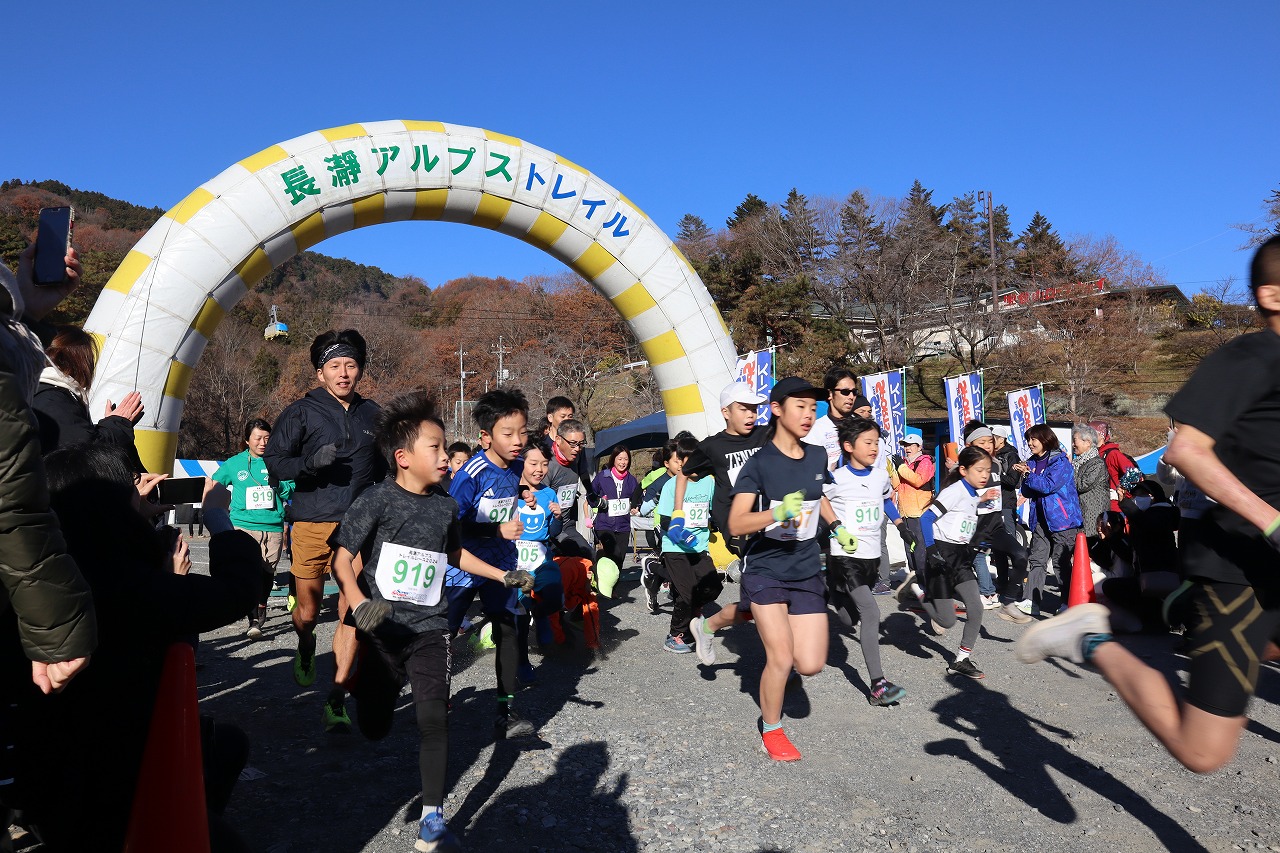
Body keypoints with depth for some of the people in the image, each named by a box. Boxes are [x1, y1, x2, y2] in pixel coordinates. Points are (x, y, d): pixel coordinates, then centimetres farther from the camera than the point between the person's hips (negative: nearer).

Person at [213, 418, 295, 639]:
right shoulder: (234, 463, 8)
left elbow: (293, 491, 8)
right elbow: (214, 484, 22)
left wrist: (278, 484, -10)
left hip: (273, 527, 1)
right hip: (243, 525, -1)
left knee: (267, 572, 8)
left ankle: (261, 610, 29)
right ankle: (254, 620, -16)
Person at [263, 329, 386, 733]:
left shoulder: (372, 413, 12)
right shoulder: (302, 411, 1)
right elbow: (273, 458, -2)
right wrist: (311, 463, -19)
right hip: (312, 523, -1)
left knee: (352, 613, -4)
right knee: (307, 612, 9)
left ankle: (336, 701, 6)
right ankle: (305, 646, 45)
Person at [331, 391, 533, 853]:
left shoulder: (446, 506, 3)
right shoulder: (377, 499, -11)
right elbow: (342, 559, -12)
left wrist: (503, 575, 18)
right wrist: (358, 603, -28)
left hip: (429, 628, 2)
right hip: (381, 629, -2)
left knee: (434, 718, -11)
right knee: (374, 729, 8)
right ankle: (366, 686, 45)